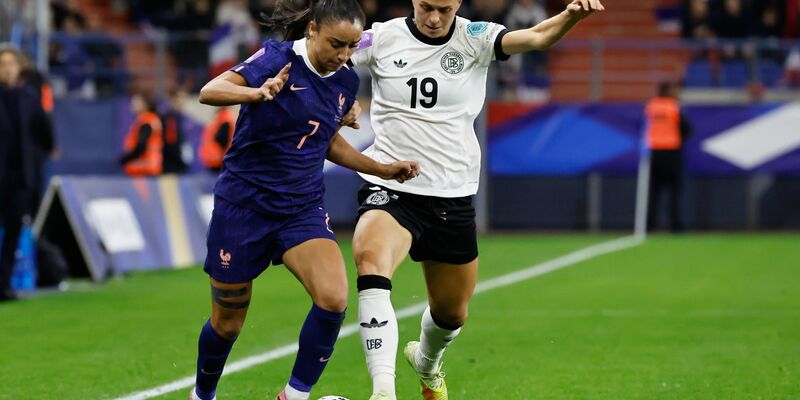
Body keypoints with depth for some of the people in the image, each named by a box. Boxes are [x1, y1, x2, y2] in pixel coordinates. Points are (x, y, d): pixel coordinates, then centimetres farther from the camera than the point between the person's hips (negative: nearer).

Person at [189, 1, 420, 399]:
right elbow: (209, 91, -28)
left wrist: (383, 169, 9)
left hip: (302, 208, 4)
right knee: (227, 323, 8)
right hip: (244, 204, -4)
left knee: (334, 297, -22)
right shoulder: (278, 59, -15)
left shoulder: (346, 81, 2)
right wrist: (258, 93, -47)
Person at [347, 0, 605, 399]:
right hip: (389, 189, -2)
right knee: (371, 262, -33)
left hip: (452, 196, 2)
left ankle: (426, 363, 53)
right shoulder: (382, 38, -4)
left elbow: (536, 36, -21)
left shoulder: (473, 39, -6)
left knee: (451, 313, 17)